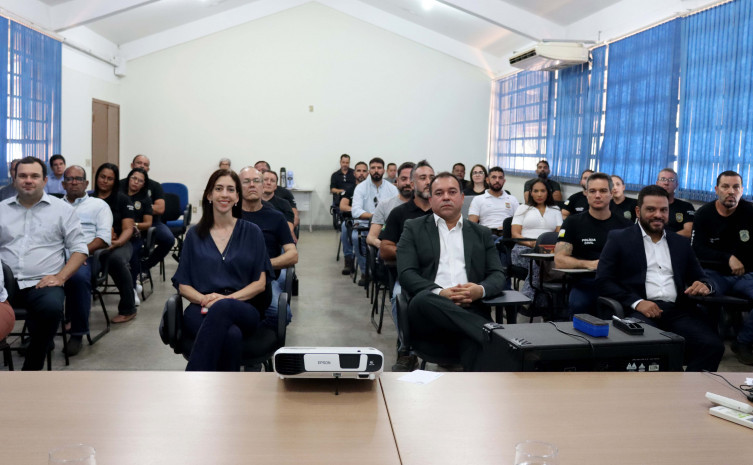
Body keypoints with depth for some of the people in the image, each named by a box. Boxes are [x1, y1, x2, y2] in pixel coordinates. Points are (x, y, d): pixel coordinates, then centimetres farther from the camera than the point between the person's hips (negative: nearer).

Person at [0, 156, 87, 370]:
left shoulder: (62, 209, 11)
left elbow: (79, 249, 7)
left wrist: (60, 276, -9)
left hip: (42, 283, -1)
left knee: (52, 307, -35)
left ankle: (32, 367, -15)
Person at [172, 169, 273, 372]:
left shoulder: (251, 232, 12)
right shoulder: (194, 235, 14)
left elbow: (260, 283, 6)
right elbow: (183, 285, 11)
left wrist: (228, 298, -11)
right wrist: (204, 299, -11)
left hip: (243, 310, 0)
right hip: (202, 309, 0)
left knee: (222, 309, -40)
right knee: (231, 335, -38)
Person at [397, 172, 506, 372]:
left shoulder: (481, 234, 23)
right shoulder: (414, 229, 16)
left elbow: (498, 275, 14)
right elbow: (406, 273, 3)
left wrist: (481, 290, -12)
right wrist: (440, 293, -16)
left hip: (471, 309, 1)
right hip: (429, 309, -1)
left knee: (478, 343, -34)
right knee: (423, 300, -38)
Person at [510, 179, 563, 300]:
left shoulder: (555, 210, 28)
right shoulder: (523, 209, 21)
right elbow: (515, 234, 8)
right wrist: (530, 243, -13)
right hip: (524, 249, -1)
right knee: (537, 263, -39)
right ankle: (528, 298, -40)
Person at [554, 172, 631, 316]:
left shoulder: (625, 225, 17)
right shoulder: (573, 222, 11)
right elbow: (559, 260, 1)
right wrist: (588, 264, -16)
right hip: (585, 282, -2)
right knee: (579, 305, -35)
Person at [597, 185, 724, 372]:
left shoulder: (681, 243, 24)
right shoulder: (618, 238, 11)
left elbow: (699, 277, 26)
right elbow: (603, 280, 1)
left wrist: (704, 285, -1)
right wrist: (637, 302, -14)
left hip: (677, 311, 4)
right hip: (638, 310, -4)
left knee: (713, 345, -24)